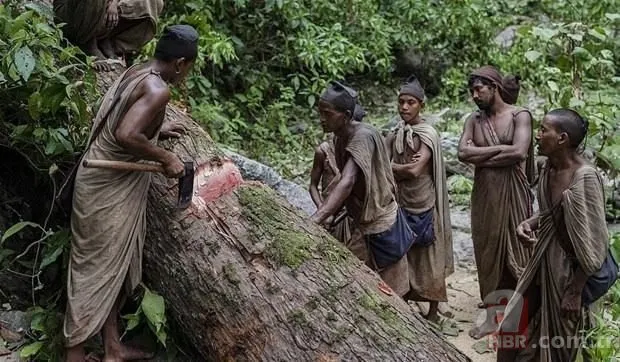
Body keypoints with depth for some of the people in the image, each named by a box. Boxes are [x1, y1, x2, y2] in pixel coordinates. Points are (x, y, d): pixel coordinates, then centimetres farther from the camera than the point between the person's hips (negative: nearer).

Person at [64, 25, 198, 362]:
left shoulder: (135, 72, 5)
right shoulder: (158, 90, -22)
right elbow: (126, 136, -34)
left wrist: (158, 128, 28)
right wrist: (166, 158, -21)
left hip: (117, 185, 9)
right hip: (108, 189, -9)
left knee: (115, 265, 16)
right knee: (94, 269, 1)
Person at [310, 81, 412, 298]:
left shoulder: (363, 136, -26)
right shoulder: (339, 137, 1)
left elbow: (347, 183, -41)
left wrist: (315, 221, -51)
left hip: (380, 224, -8)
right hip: (360, 221, 8)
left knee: (384, 291, 2)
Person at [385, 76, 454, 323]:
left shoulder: (428, 134, -15)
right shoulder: (394, 135, 4)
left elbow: (415, 171, -25)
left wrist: (392, 167, -11)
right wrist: (405, 167, -18)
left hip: (423, 206, -5)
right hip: (400, 204, 6)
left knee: (428, 258, 6)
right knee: (402, 257, 13)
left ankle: (433, 311, 20)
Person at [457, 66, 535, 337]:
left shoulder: (520, 116, -6)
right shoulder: (474, 120, 6)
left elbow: (519, 153, -20)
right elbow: (463, 153, -9)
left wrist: (481, 158, -11)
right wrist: (499, 148, -14)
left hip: (512, 194, -4)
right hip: (484, 195, 5)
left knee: (515, 252, 3)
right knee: (487, 251, 11)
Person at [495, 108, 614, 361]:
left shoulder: (585, 178, -25)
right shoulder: (550, 166, -1)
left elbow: (592, 243, -22)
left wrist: (576, 291, -18)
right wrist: (529, 223, -4)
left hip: (570, 266, -7)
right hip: (545, 258, 8)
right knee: (514, 328, 15)